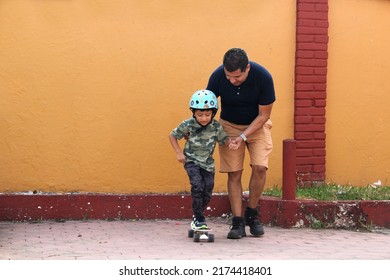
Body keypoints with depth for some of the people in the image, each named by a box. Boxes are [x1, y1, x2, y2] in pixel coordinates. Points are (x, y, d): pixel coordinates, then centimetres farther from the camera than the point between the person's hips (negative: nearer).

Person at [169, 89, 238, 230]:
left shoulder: (216, 126, -9)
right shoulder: (188, 125, -14)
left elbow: (224, 139, 5)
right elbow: (173, 136, -2)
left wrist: (232, 143, -17)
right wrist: (179, 153, -9)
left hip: (208, 163, 3)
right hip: (192, 161, -3)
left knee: (207, 191, 3)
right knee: (197, 186, -21)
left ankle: (197, 216, 27)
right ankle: (199, 220, -10)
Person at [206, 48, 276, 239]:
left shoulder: (263, 77, -28)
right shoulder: (217, 76, -24)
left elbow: (263, 115, -18)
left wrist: (243, 137, -26)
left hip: (257, 124, -1)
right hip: (229, 125, 1)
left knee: (260, 167, -17)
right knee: (234, 172, -8)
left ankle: (252, 214, 2)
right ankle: (238, 222, -3)